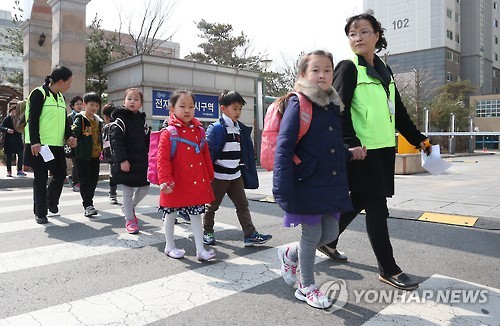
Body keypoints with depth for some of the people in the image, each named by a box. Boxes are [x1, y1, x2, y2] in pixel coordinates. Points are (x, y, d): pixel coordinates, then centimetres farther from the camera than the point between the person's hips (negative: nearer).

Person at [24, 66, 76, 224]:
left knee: (60, 175, 9)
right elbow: (33, 119, -14)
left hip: (56, 146, 7)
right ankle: (40, 213, 11)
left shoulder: (60, 97, 15)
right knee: (41, 178, 0)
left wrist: (69, 136, 0)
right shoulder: (39, 94, -8)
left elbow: (64, 120, 17)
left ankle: (51, 201, 33)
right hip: (40, 146, -7)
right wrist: (35, 141, -22)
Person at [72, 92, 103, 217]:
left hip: (95, 156, 7)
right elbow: (74, 133, -17)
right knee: (85, 181, -5)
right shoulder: (80, 119, -7)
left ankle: (88, 202, 26)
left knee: (94, 180, 12)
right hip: (83, 156, -7)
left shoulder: (98, 121, 14)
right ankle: (88, 206, -4)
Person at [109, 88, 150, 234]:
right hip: (125, 163, -6)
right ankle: (130, 220, 14)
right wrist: (122, 160, -21)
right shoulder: (120, 119, -7)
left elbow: (147, 141, 17)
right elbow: (116, 141, -15)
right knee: (128, 192, 2)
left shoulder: (142, 120, 12)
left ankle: (129, 207, 35)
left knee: (145, 188, 10)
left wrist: (149, 158, 14)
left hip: (141, 161, 6)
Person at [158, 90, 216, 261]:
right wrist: (165, 181, -18)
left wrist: (210, 176, 13)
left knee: (196, 214, 9)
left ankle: (200, 249, 15)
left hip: (197, 182, 4)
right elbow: (163, 159, -13)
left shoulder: (199, 131, 4)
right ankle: (170, 246, 31)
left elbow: (205, 155, 10)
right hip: (176, 183, -4)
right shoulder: (169, 133, -11)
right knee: (171, 214, 14)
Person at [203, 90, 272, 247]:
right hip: (219, 176, -6)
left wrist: (251, 172, 13)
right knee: (212, 205, 10)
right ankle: (207, 232, 28)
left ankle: (250, 234, 7)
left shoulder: (241, 129, 7)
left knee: (242, 204, 4)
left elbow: (246, 152, 13)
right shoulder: (216, 128, -14)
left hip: (235, 175, 6)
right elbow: (208, 153, -16)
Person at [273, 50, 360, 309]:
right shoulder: (298, 105, -11)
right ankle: (307, 287, 30)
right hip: (307, 186, -7)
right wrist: (283, 190, -23)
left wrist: (349, 154, 5)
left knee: (330, 234, 13)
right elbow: (283, 149, -18)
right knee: (312, 234, 6)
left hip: (332, 185, 7)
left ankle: (289, 254, 40)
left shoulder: (334, 106, 11)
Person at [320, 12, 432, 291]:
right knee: (377, 208, -3)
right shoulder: (348, 68, -4)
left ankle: (328, 240, 35)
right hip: (363, 151, -8)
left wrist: (418, 138, 19)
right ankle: (389, 270, 10)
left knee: (358, 201, 16)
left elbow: (398, 111, 20)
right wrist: (350, 142, -26)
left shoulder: (384, 69, 17)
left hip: (384, 149, 8)